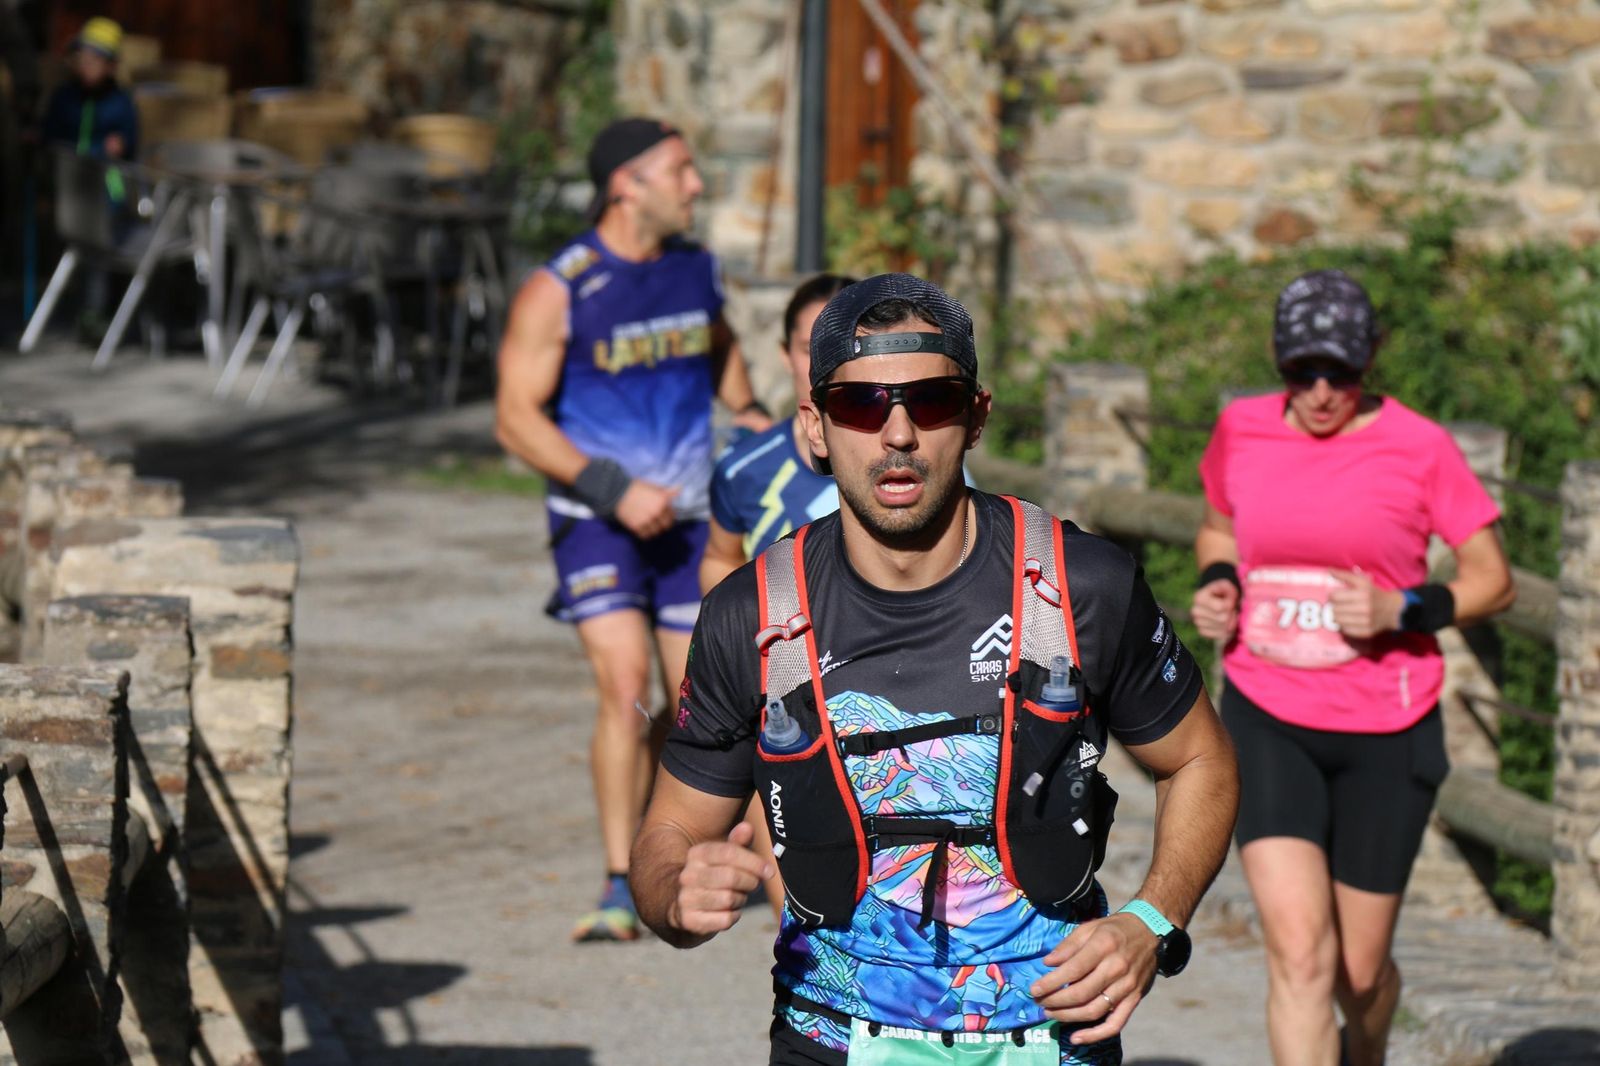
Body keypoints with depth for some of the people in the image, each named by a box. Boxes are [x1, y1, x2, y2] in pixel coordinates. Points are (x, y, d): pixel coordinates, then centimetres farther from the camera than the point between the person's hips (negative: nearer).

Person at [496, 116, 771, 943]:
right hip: (597, 521, -5)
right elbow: (516, 418, -12)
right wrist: (616, 489, -19)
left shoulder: (696, 269, 7)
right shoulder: (559, 291, -11)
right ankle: (619, 889, -13)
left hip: (689, 519, 5)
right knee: (626, 691, -19)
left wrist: (749, 416, 9)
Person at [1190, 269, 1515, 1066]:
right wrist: (1216, 582, -1)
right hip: (1266, 719, 1)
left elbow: (1493, 581, -3)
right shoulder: (1241, 432, 0)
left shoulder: (1419, 447, -8)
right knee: (1298, 947, -17)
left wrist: (1401, 609, -20)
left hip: (1385, 731, -1)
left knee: (1360, 968, 11)